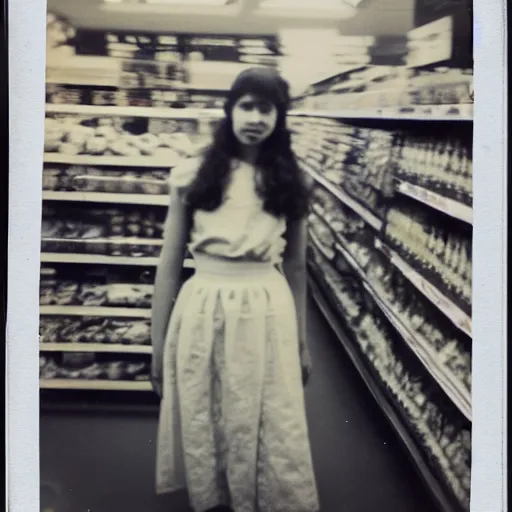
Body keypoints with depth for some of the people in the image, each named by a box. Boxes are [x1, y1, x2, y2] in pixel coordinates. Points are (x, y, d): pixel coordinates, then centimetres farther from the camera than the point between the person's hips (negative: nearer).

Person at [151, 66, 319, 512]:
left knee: (271, 435, 6)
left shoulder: (292, 182, 5)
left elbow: (296, 266, 10)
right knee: (203, 427, 13)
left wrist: (302, 341, 12)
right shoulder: (192, 174, -1)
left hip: (269, 315, 1)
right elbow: (170, 264, 1)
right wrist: (158, 346, 1)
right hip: (203, 313, 0)